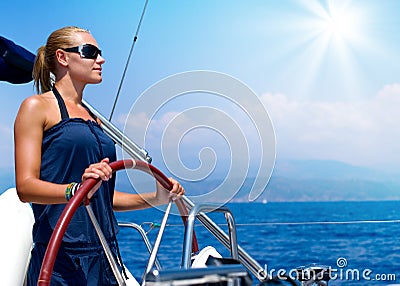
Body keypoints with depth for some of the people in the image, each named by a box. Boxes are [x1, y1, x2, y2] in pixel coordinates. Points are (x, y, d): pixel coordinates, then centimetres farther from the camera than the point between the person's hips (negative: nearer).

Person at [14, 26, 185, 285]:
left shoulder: (93, 118, 21)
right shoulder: (37, 106, 0)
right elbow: (26, 186, -12)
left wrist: (153, 199, 11)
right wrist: (76, 189, -28)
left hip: (105, 253, 7)